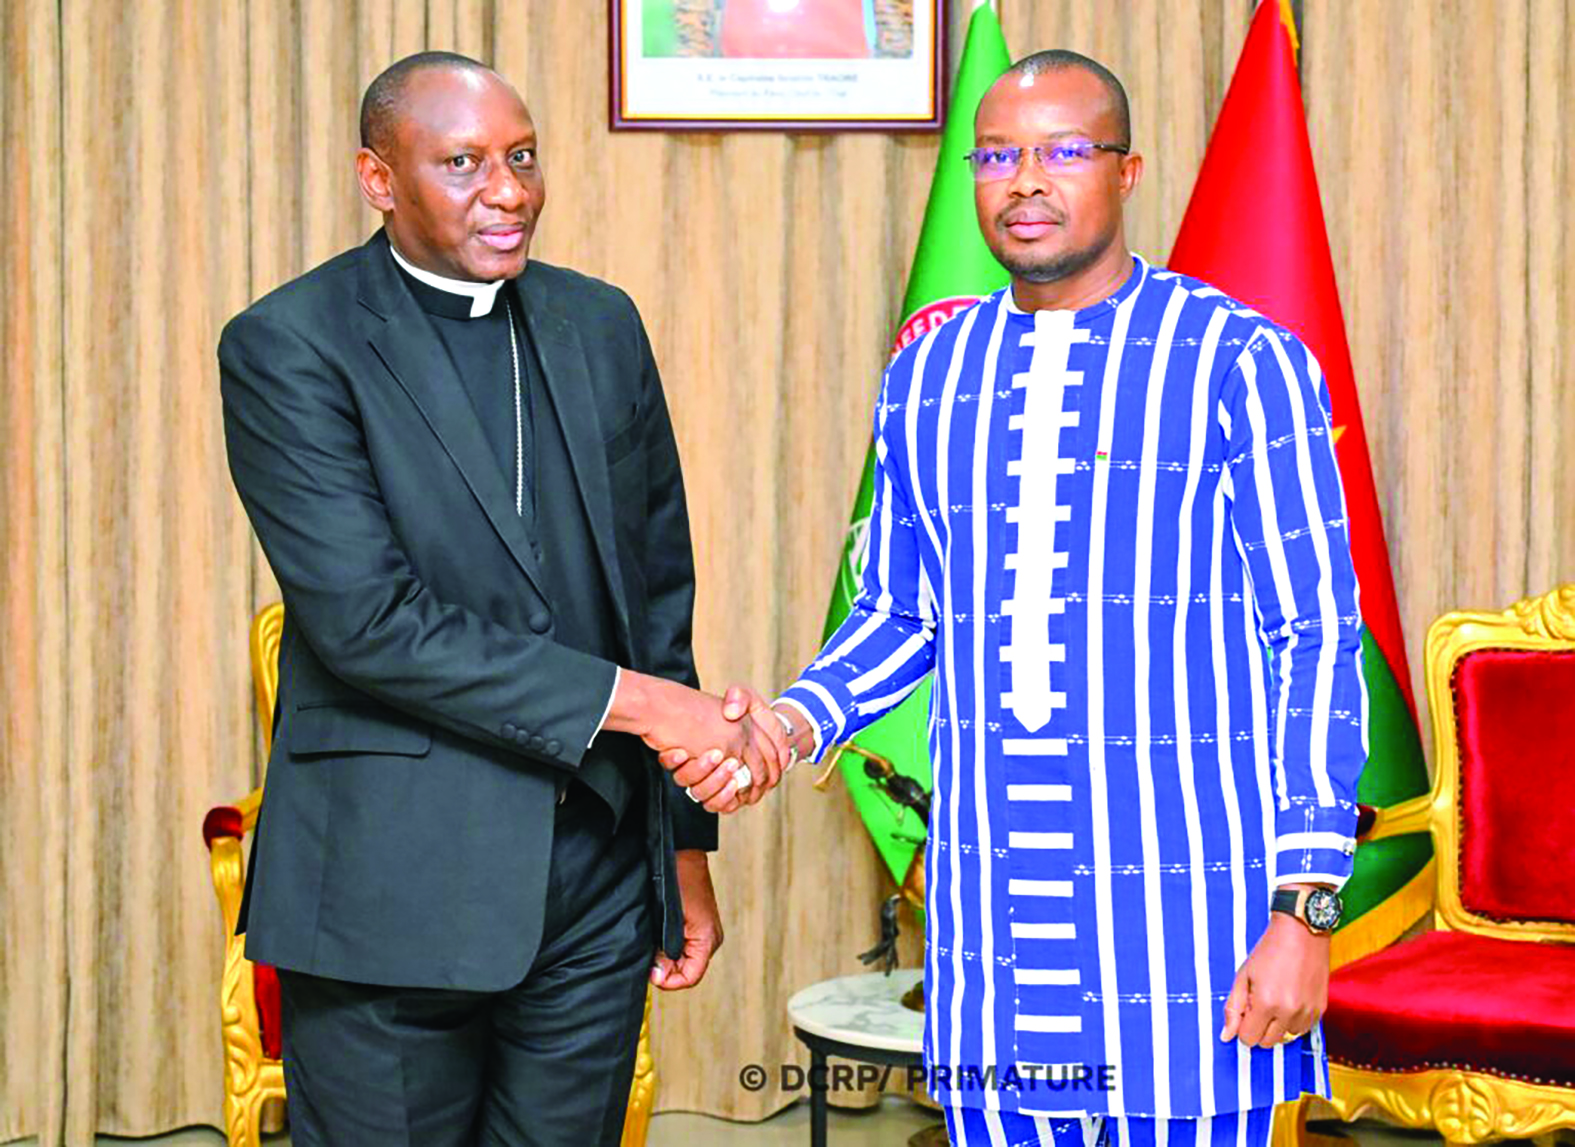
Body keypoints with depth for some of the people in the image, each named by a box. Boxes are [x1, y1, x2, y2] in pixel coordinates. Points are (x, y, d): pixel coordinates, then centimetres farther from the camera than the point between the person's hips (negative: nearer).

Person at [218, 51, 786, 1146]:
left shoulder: (601, 324, 9)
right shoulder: (288, 347, -8)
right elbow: (365, 617, -18)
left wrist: (686, 846, 12)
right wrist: (631, 701, -19)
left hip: (598, 885, 5)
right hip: (393, 888, -4)